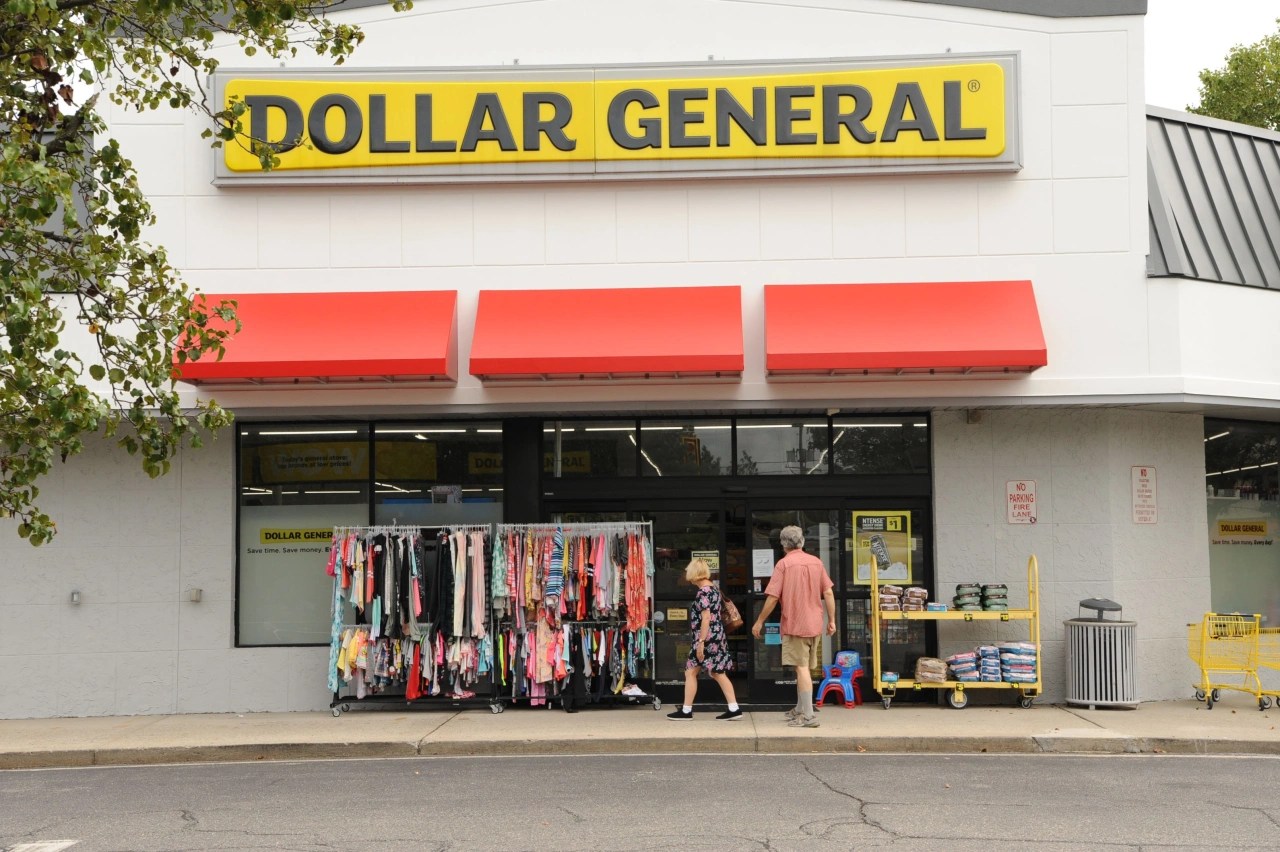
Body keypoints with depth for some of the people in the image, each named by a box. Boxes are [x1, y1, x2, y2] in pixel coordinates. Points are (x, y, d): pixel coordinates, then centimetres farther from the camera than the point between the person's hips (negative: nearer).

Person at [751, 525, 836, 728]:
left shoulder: (784, 564, -10)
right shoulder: (816, 562, 5)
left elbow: (772, 597, -12)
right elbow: (828, 593, 4)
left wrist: (759, 622, -3)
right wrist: (832, 620, 12)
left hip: (795, 624, -6)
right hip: (815, 625, 6)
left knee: (801, 668, -5)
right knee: (804, 667, 17)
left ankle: (808, 716, -8)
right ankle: (800, 709, 30)